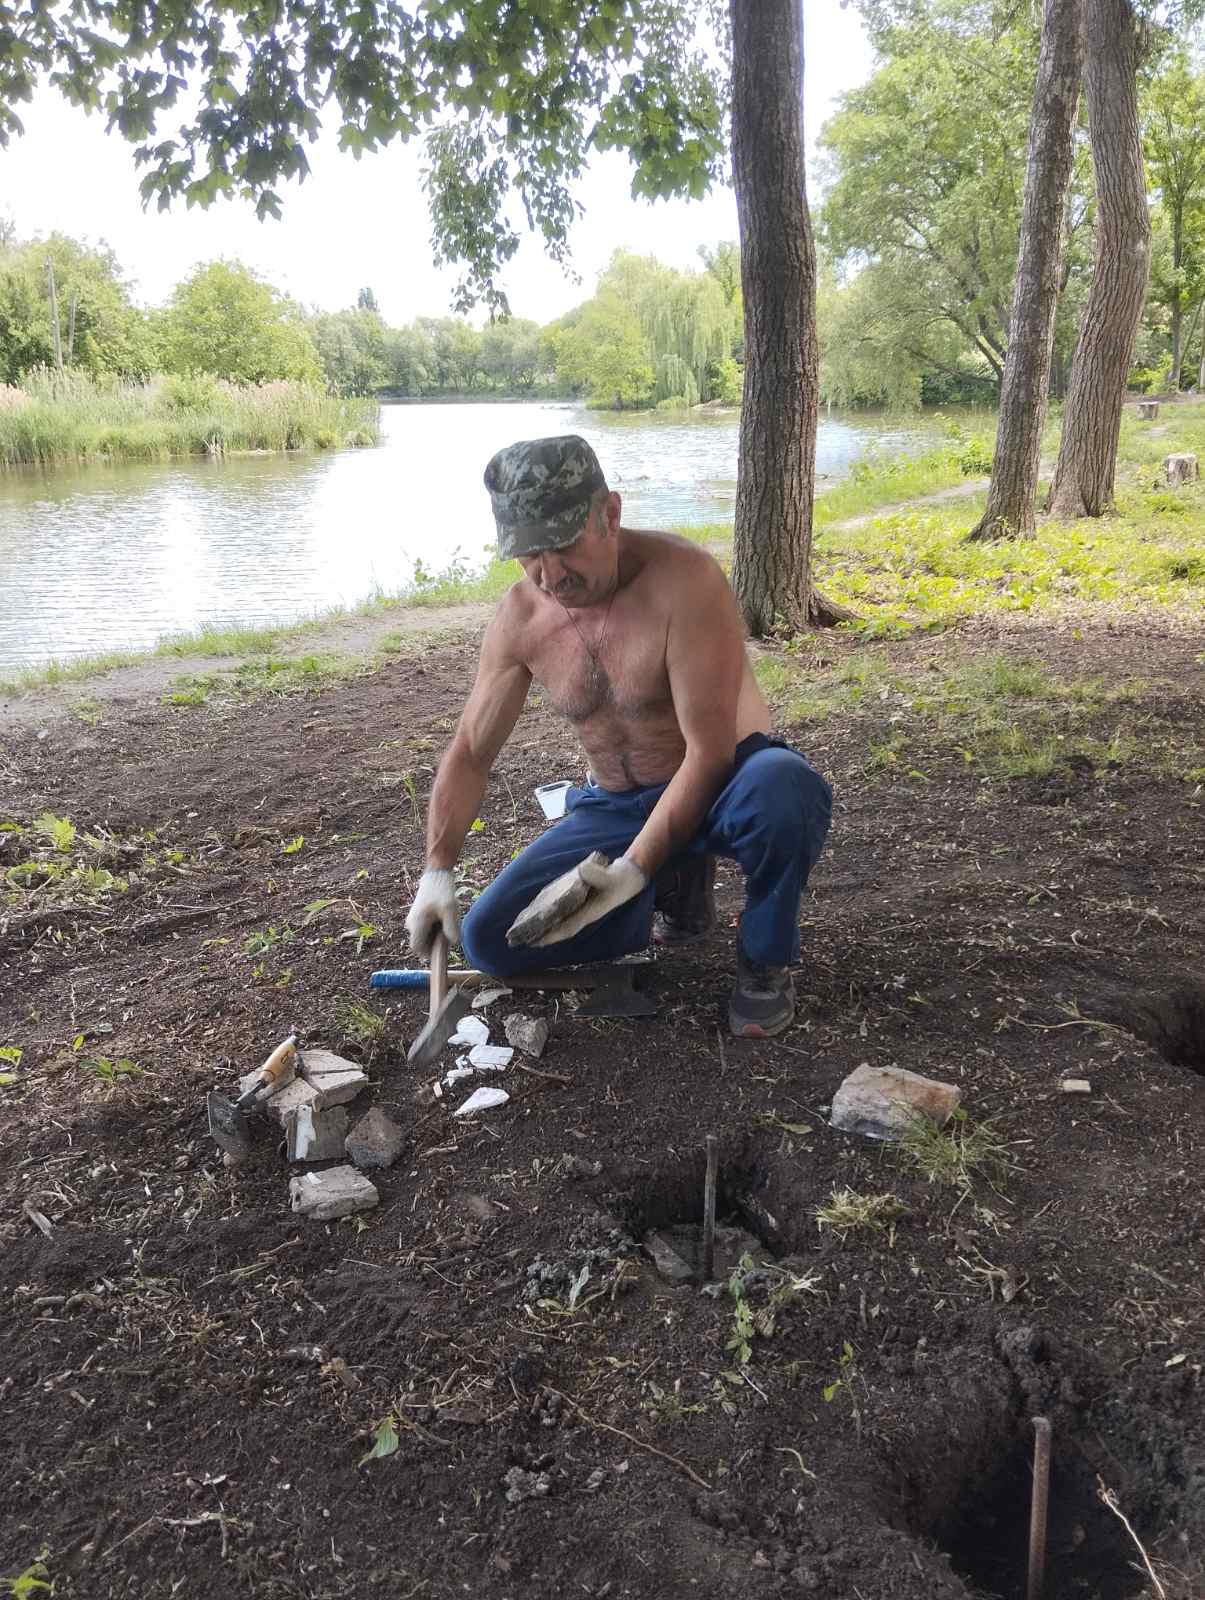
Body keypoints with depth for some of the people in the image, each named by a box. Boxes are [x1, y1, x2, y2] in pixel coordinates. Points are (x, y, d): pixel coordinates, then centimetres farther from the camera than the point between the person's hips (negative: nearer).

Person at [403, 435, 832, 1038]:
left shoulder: (684, 578, -26)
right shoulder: (519, 618, -9)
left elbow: (709, 751, -26)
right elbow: (468, 757, 1)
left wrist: (634, 869, -30)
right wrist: (436, 872, -12)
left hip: (722, 783, -4)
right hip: (615, 807, 5)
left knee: (781, 787, -42)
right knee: (489, 939, -9)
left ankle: (764, 961, -10)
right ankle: (678, 888, 11)